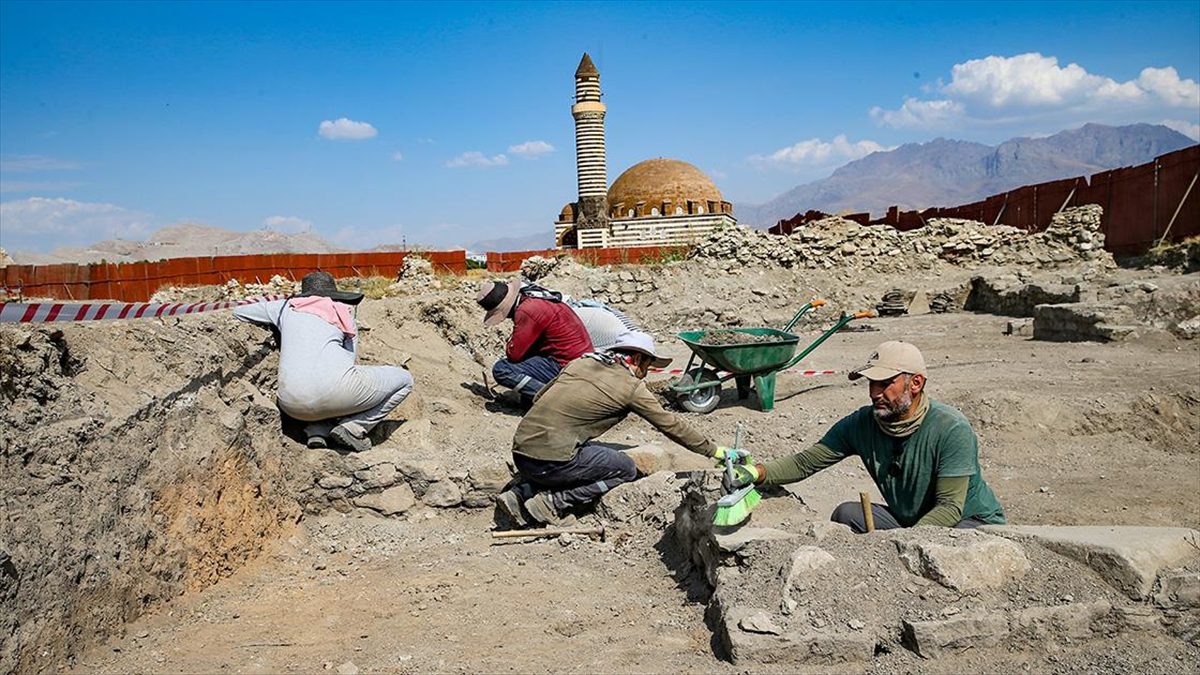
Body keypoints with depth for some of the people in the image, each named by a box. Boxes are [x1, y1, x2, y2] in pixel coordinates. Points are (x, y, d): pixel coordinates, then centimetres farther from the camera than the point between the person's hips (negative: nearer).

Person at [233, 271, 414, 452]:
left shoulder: (285, 307, 23)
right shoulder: (346, 316, 21)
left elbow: (238, 312, 36)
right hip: (334, 388, -4)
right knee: (404, 380, 17)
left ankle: (316, 431, 11)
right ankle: (353, 427, 0)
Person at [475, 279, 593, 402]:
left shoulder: (527, 311, -20)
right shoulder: (532, 297, 9)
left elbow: (513, 354, -17)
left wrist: (508, 348, 1)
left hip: (566, 366, -10)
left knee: (500, 369, -12)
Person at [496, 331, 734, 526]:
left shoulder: (579, 363, 16)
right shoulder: (632, 387, -1)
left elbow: (538, 397, 20)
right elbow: (670, 424, 5)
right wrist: (714, 451, 14)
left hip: (520, 452, 7)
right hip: (550, 461, -7)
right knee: (626, 469, 10)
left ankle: (521, 493, 15)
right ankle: (552, 501, -1)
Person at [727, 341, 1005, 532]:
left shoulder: (951, 429, -25)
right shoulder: (862, 424, -11)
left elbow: (949, 507, -27)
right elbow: (807, 462, -11)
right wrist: (757, 472, -29)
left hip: (973, 522, -4)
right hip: (906, 522, 4)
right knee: (846, 515, -19)